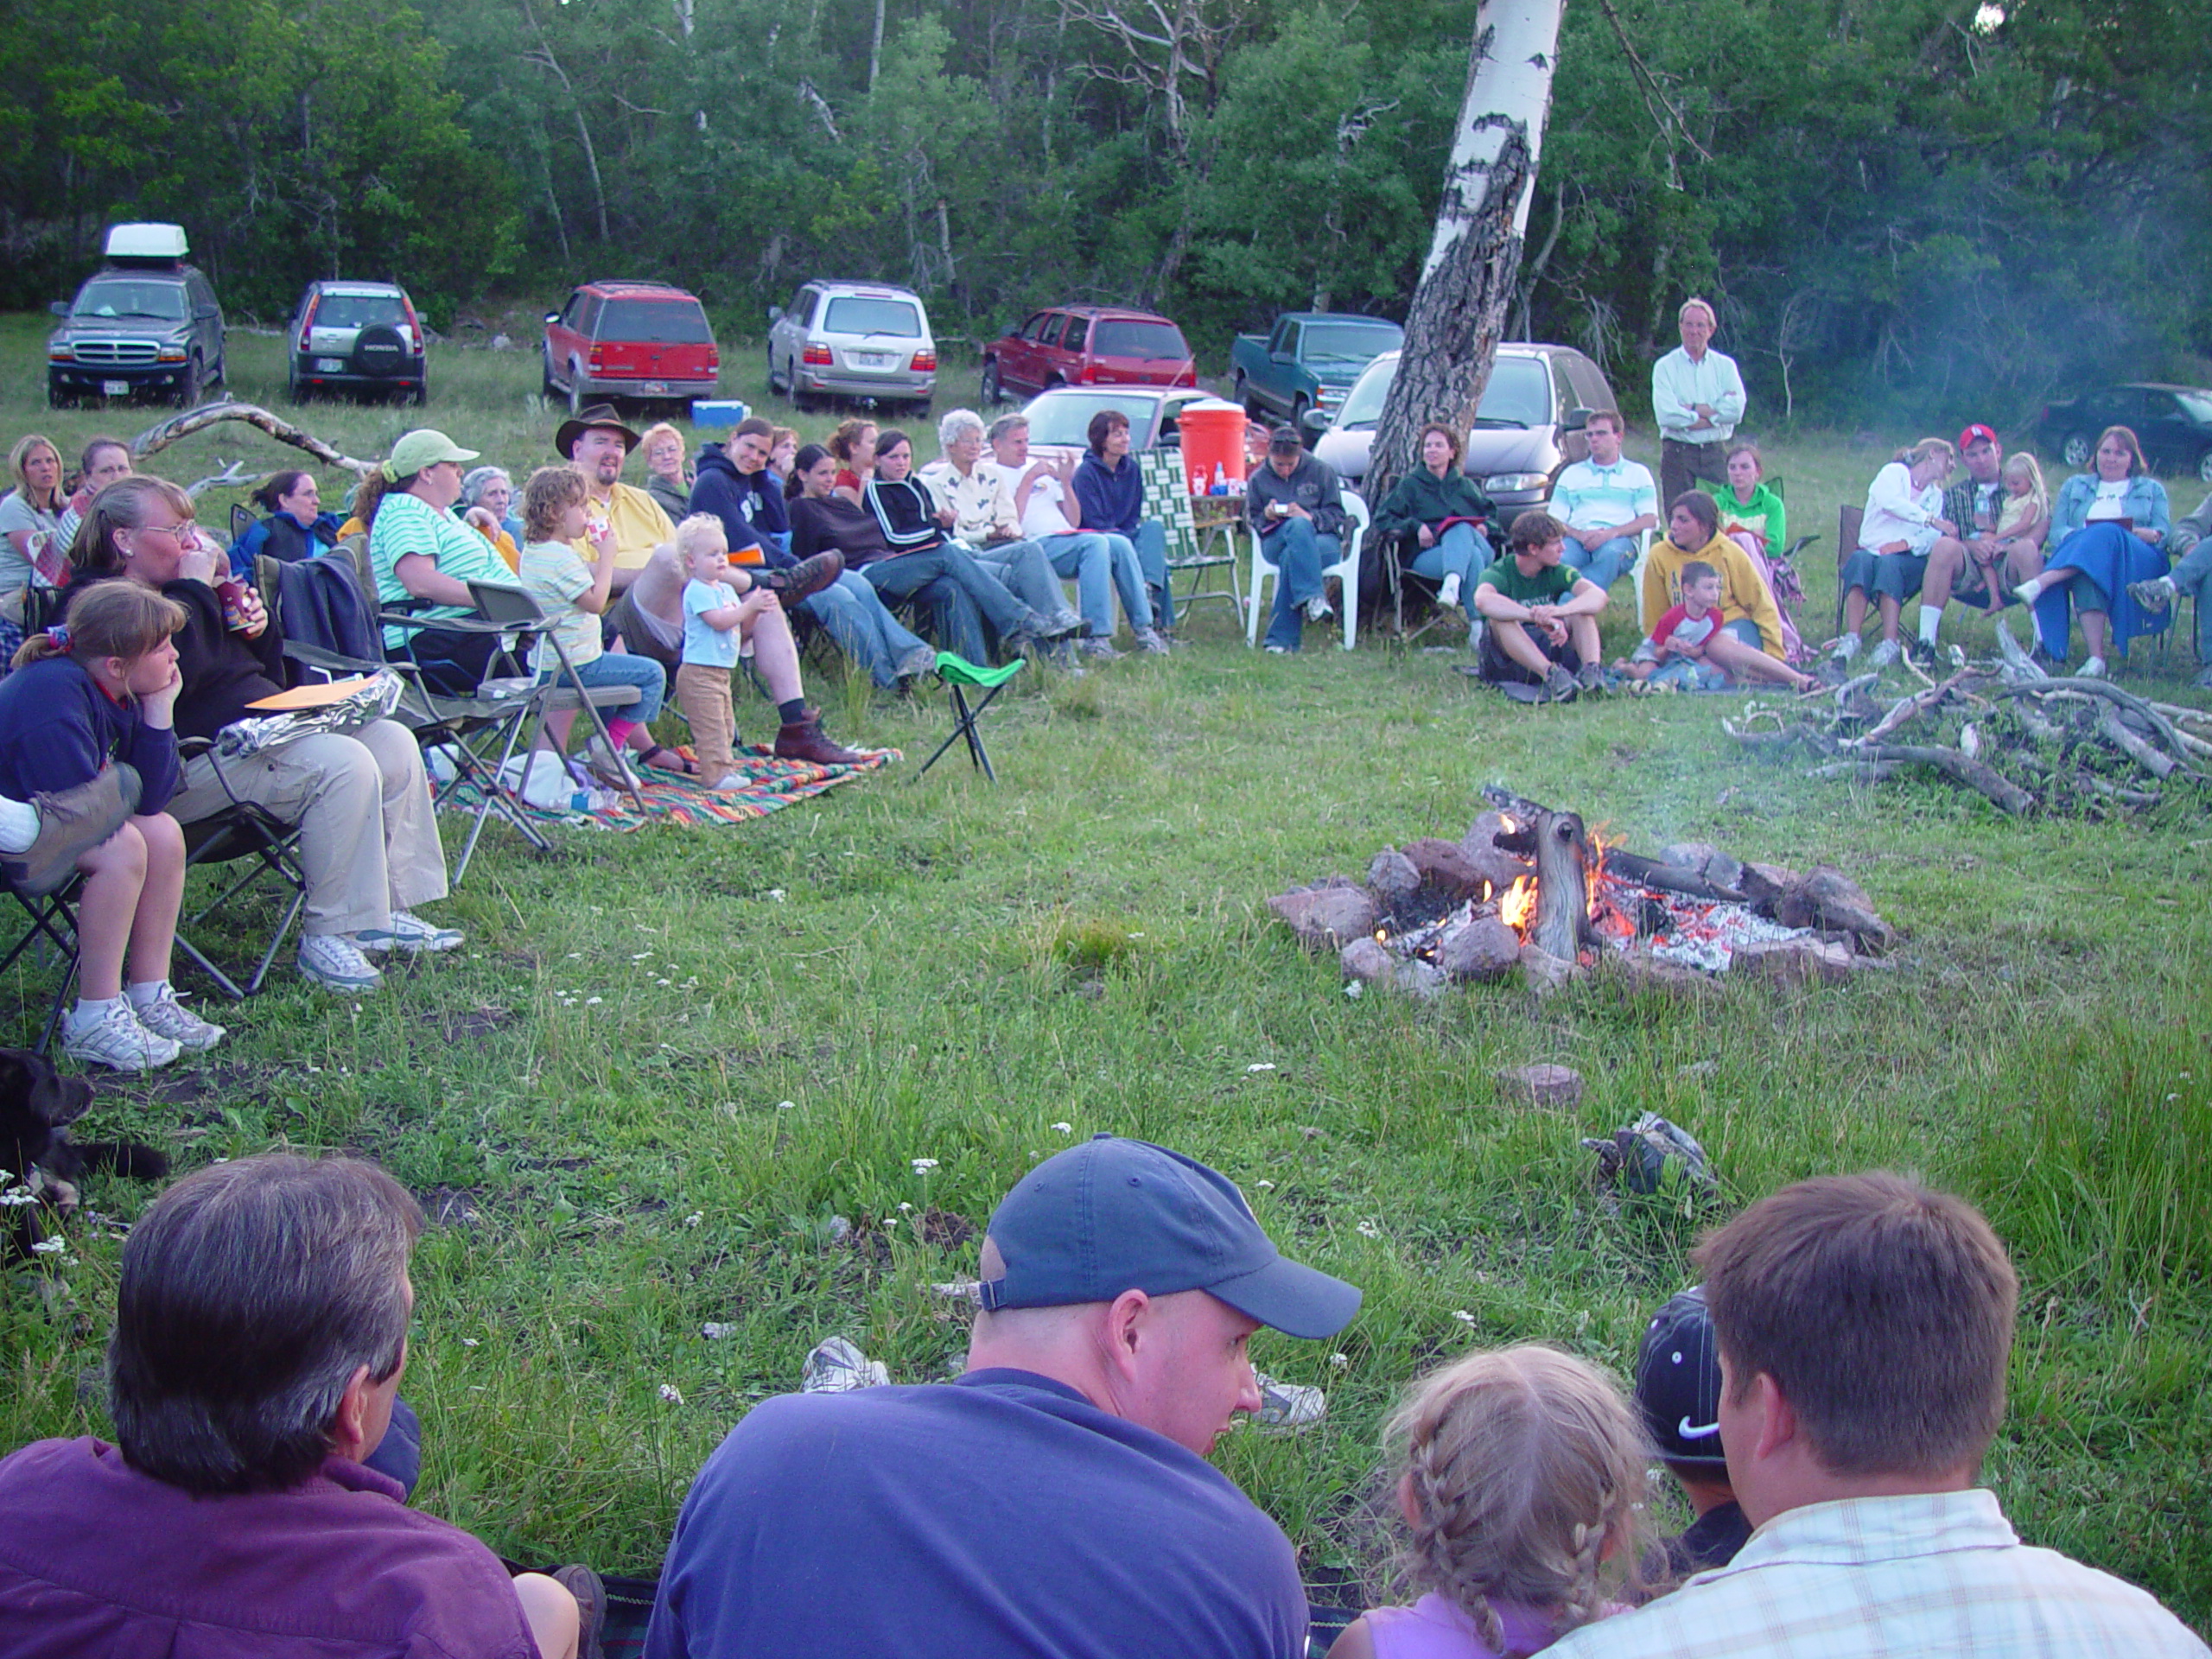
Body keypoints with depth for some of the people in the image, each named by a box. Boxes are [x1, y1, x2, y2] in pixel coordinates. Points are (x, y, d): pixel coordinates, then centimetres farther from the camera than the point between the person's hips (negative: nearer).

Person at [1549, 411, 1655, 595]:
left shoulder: (1638, 473, 21)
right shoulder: (1571, 473, 26)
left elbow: (1650, 519, 6)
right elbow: (1555, 521, 15)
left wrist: (1611, 533, -12)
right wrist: (1580, 535, -8)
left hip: (1619, 540, -2)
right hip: (1577, 539, 2)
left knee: (1611, 552, -39)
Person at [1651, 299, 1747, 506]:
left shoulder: (1725, 365, 10)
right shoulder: (1665, 366, 3)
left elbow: (1735, 409, -6)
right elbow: (1667, 415, -12)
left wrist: (1691, 409, -9)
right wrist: (1713, 414, -6)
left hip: (1716, 452, 2)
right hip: (1678, 452, -2)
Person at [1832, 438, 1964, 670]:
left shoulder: (1936, 495, 25)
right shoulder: (1895, 472, 11)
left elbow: (1932, 539, 9)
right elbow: (1889, 501, -13)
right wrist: (1930, 519, -20)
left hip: (1909, 558, 2)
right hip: (1874, 548, -2)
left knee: (1889, 563, -35)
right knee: (1860, 560, -37)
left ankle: (1890, 644, -49)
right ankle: (1852, 638, -47)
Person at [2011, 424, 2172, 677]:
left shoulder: (2152, 490, 29)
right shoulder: (2074, 486, 30)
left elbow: (2165, 534, 13)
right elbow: (2056, 531, 14)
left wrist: (2151, 534, -12)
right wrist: (2078, 538, -11)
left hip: (2138, 565, -1)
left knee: (2107, 534, -38)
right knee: (2086, 575, -40)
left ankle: (2040, 583, -55)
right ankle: (2096, 659, -52)